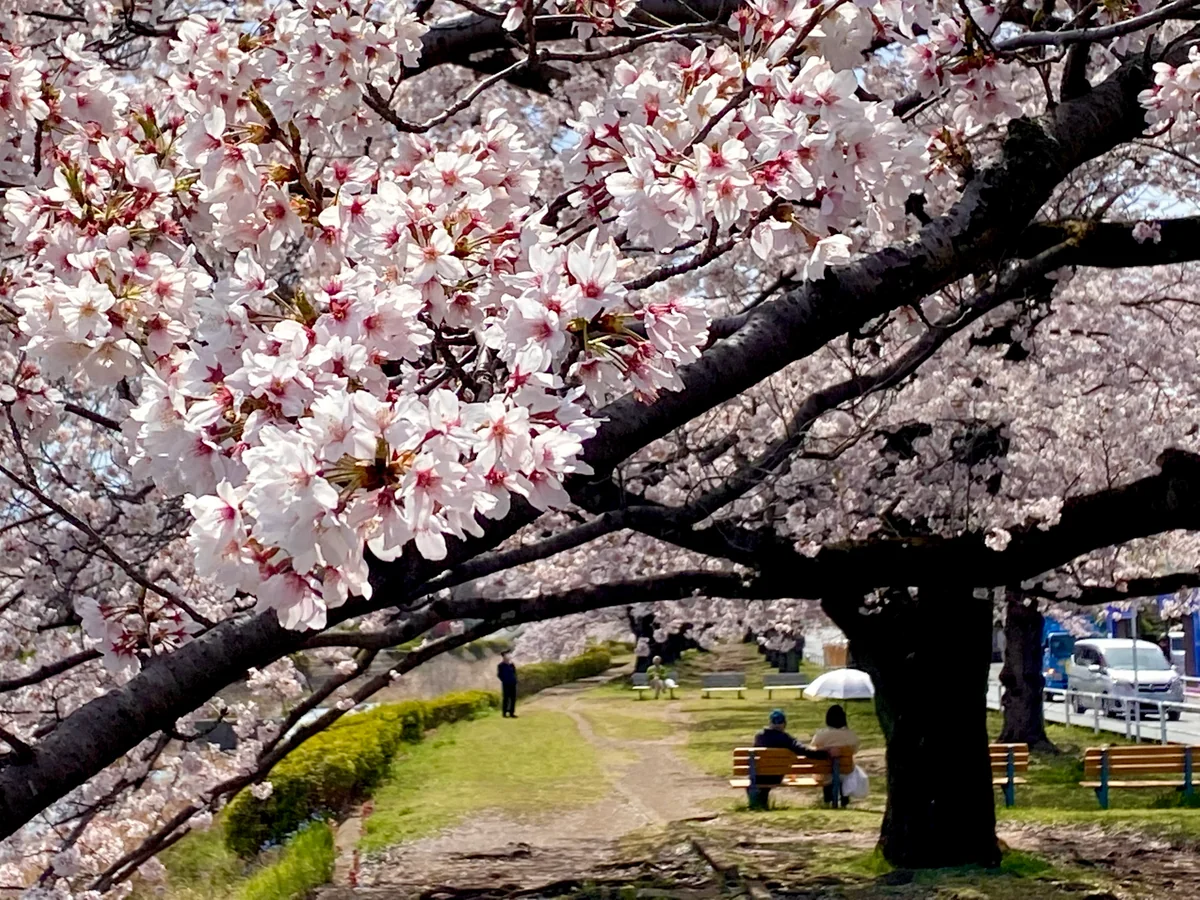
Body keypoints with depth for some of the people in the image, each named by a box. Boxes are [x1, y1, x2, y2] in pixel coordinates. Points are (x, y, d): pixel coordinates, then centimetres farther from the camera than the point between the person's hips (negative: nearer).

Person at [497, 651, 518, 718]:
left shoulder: (511, 665, 11)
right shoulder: (501, 666, -7)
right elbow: (499, 675, -6)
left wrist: (514, 680, 7)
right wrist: (504, 680, -8)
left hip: (513, 684, 6)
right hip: (506, 685, -6)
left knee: (513, 698, 6)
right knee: (506, 698, -2)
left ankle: (512, 713, 12)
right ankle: (504, 713, 5)